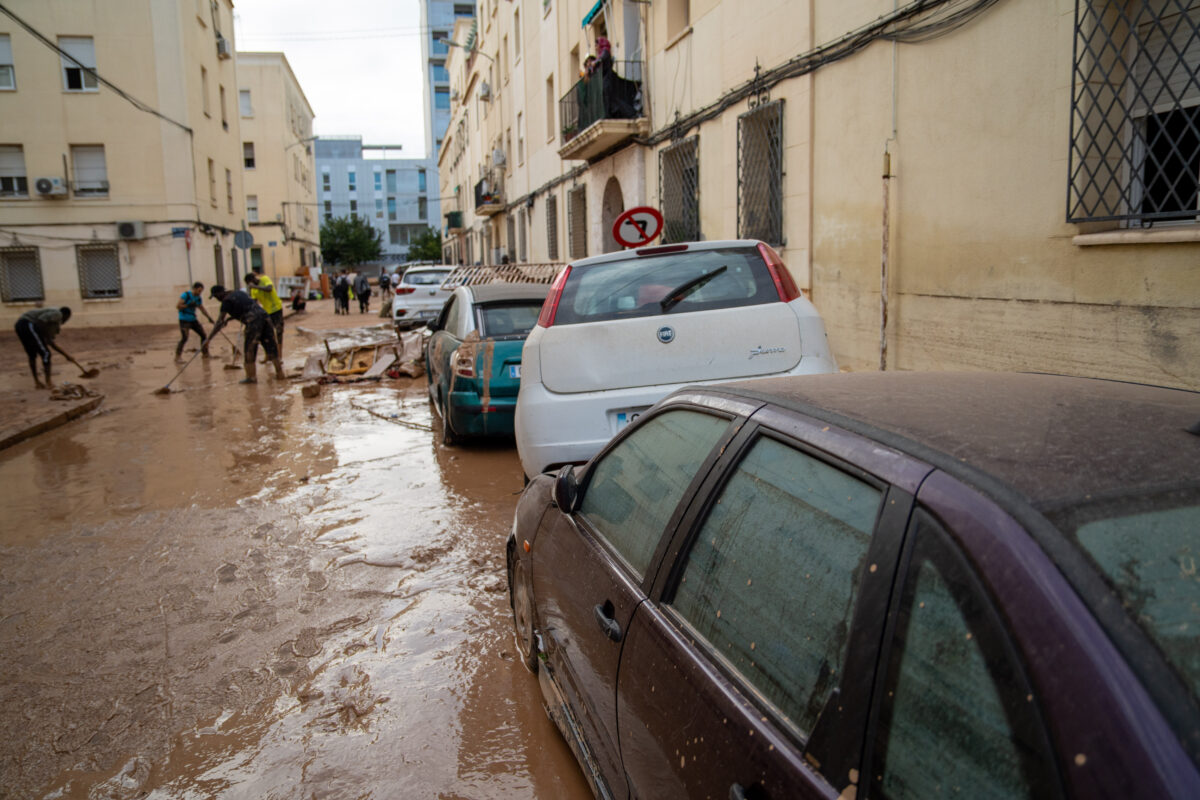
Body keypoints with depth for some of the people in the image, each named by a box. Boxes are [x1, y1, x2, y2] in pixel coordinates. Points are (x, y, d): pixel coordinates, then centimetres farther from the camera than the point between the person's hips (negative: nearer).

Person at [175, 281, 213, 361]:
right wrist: (188, 305, -23)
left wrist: (209, 317, 5)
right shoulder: (186, 295, -13)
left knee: (204, 335, 5)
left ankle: (205, 353, 19)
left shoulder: (199, 298, 6)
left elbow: (202, 309, 16)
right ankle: (178, 356, -9)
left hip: (193, 320, 7)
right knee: (184, 338, -18)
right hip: (184, 320, -7)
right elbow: (178, 306, -14)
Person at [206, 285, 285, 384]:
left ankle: (251, 376, 10)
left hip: (253, 322, -7)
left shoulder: (227, 301, -1)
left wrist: (209, 338, -1)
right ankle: (280, 373, 16)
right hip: (264, 316, 7)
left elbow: (219, 322, -5)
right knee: (271, 346, 12)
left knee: (249, 350, 5)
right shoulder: (240, 292, 22)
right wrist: (228, 318, 33)